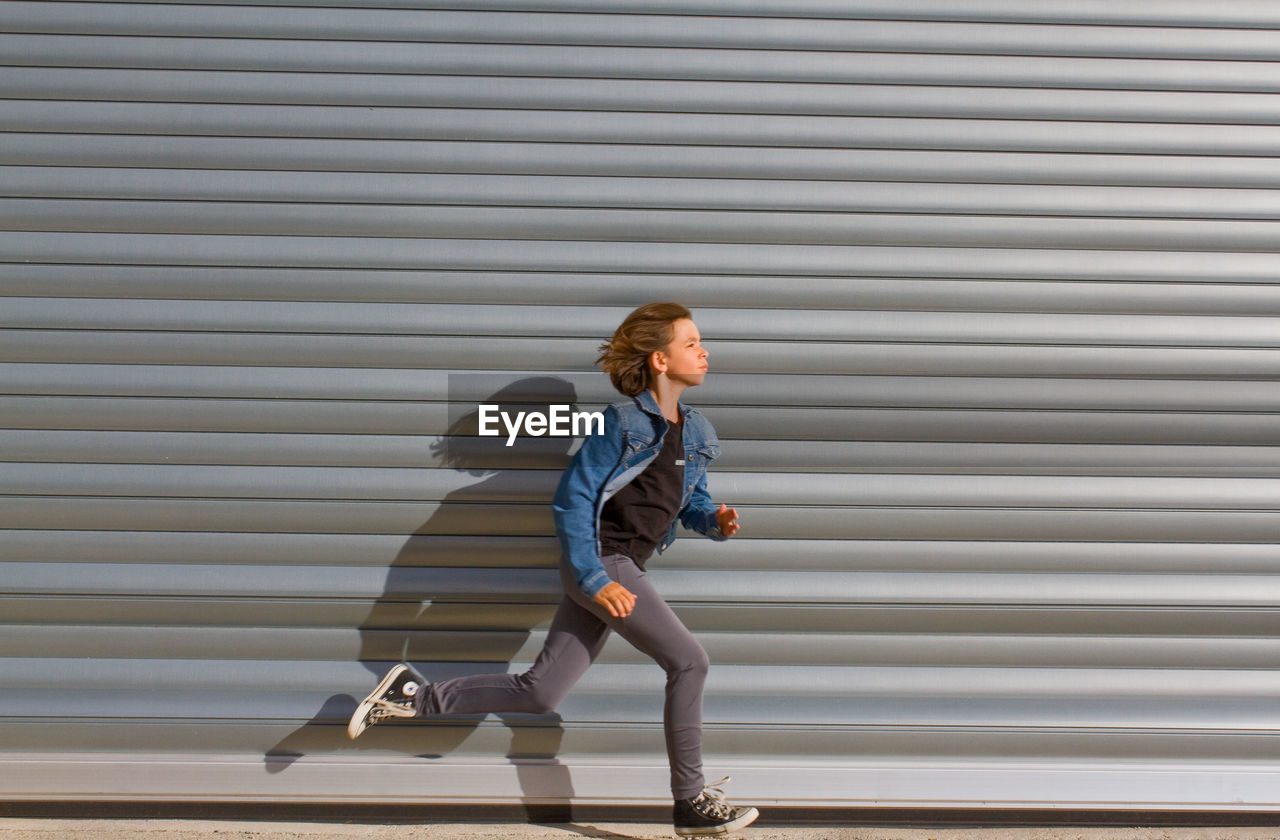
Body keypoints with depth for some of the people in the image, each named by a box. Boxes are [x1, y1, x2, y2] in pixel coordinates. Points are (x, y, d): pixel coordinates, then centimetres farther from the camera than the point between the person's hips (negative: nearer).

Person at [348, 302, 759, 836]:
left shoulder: (694, 432, 11)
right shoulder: (624, 422, -13)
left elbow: (691, 504, 21)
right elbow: (572, 497, -14)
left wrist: (716, 521, -3)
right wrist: (595, 580, -19)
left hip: (619, 571, 8)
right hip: (600, 561, -8)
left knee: (540, 694, 8)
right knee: (688, 660, -10)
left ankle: (412, 697, 19)